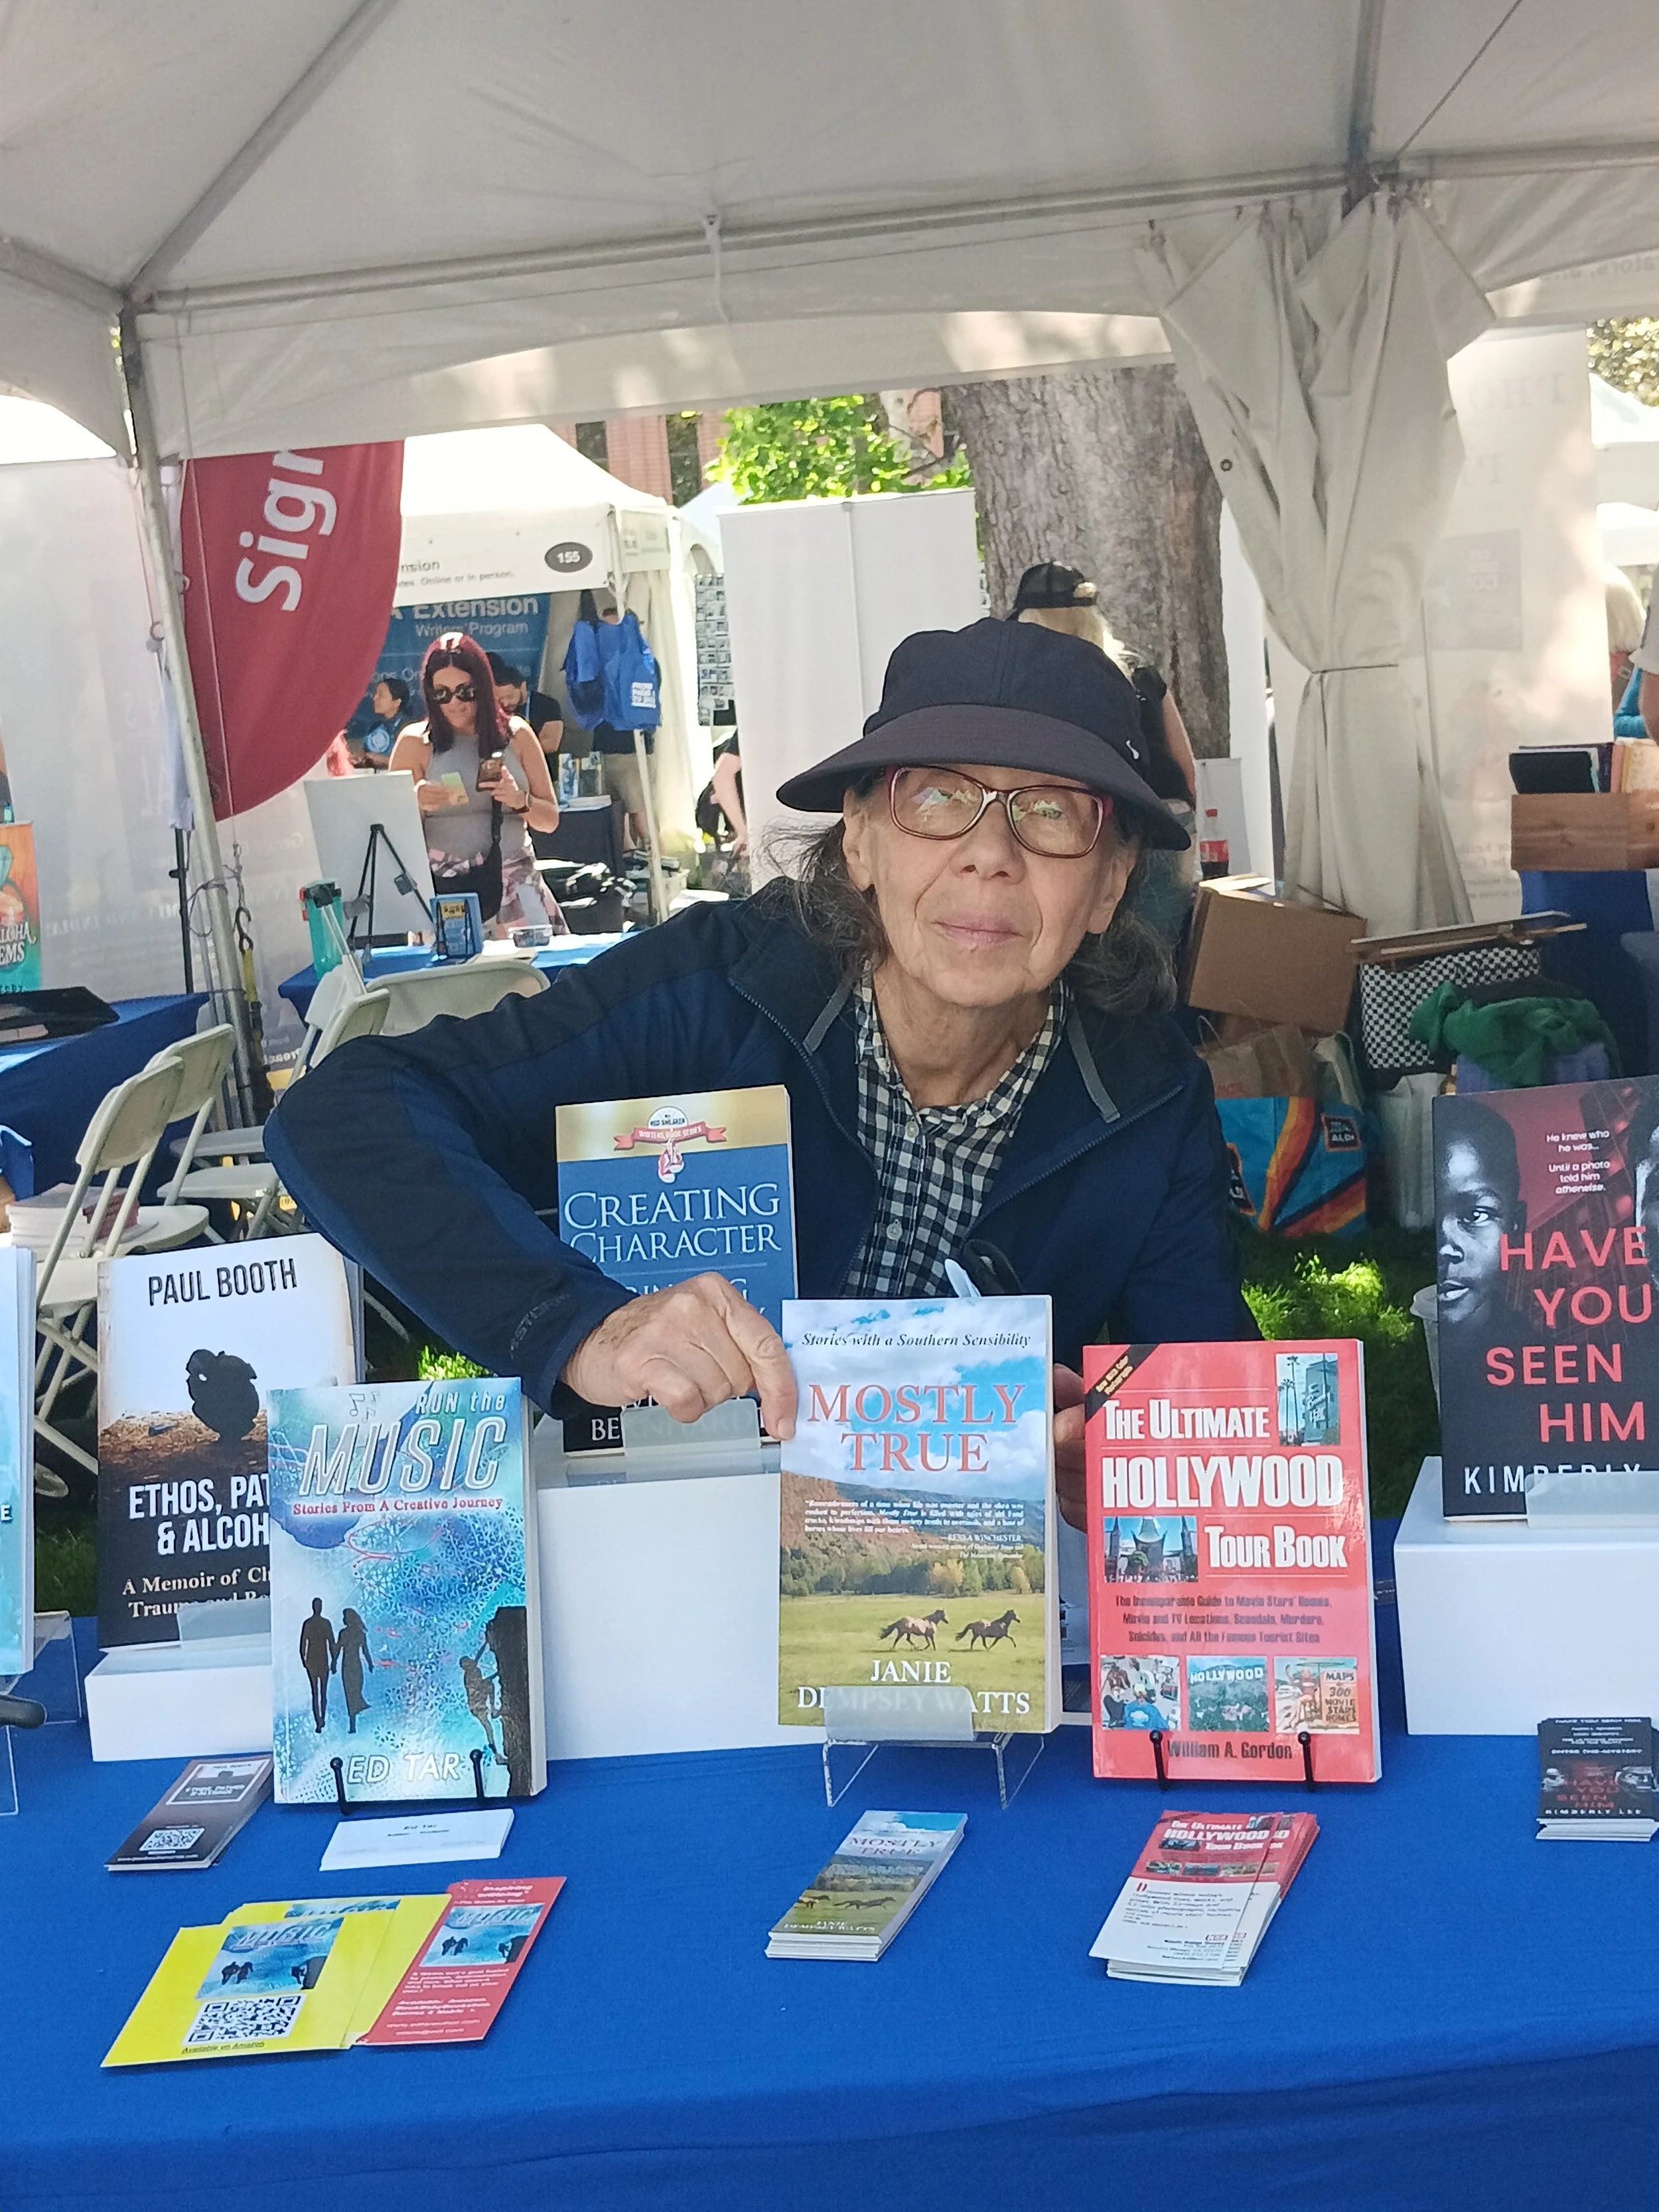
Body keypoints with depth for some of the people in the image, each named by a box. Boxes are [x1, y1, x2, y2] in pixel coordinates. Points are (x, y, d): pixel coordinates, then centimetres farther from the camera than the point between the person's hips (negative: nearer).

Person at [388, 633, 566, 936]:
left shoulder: (515, 734, 8)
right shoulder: (415, 743, 4)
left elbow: (550, 820, 11)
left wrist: (520, 800, -8)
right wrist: (414, 804, -14)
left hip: (515, 886, 2)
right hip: (442, 890, -1)